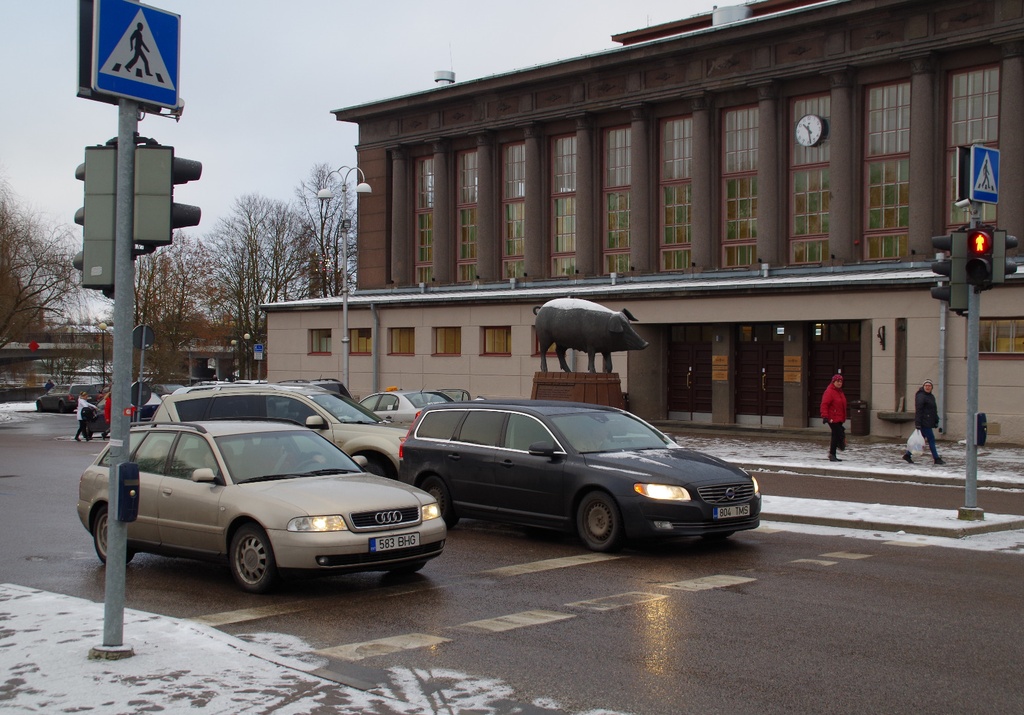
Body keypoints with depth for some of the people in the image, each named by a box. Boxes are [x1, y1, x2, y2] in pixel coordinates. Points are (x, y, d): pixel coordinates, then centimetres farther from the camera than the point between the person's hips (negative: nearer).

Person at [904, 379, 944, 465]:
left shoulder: (931, 396, 17)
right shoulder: (921, 396, -12)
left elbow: (934, 411, 25)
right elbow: (918, 410, -18)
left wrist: (936, 421, 22)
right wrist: (918, 423, -22)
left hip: (929, 422, 10)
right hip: (924, 422, -10)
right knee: (931, 439, -5)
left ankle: (907, 454, 15)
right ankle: (936, 459, 2)